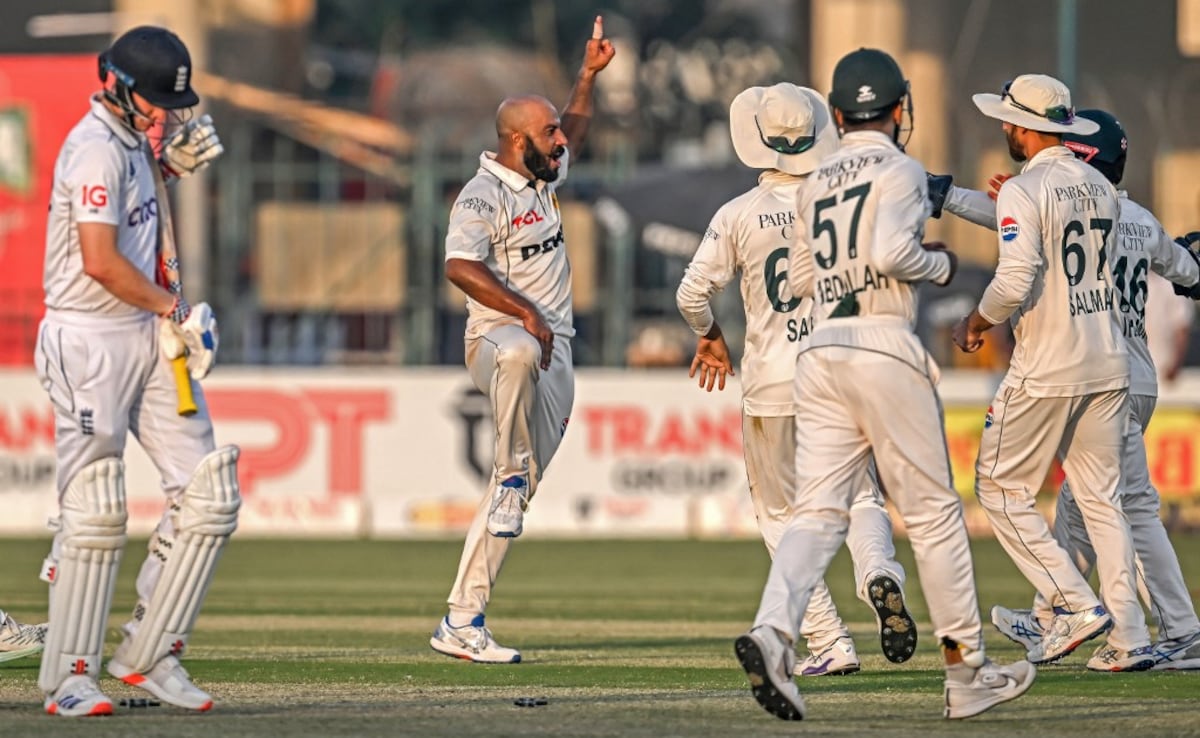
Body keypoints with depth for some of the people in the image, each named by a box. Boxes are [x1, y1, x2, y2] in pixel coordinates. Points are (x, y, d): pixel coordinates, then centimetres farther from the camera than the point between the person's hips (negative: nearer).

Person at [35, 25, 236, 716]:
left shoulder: (132, 141, 13)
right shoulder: (96, 148, -16)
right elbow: (100, 261, -24)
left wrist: (171, 163, 14)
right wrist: (175, 309, -12)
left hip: (149, 335, 9)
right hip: (91, 341, -9)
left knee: (210, 494, 3)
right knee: (95, 512, -8)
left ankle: (150, 652, 8)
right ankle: (70, 677, -2)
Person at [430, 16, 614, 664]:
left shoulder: (544, 176, 16)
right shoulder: (483, 195, -11)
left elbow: (574, 132, 37)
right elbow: (460, 266, -26)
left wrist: (589, 74, 27)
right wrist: (525, 313, -30)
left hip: (554, 351, 8)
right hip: (498, 336, -8)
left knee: (511, 497, 1)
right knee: (519, 353, -46)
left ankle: (462, 624, 0)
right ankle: (514, 468, -32)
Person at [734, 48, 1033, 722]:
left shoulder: (817, 183, 17)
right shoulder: (900, 170, -3)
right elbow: (893, 253, -18)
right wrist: (940, 264, 0)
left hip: (820, 352, 6)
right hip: (884, 346, -6)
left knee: (819, 511, -2)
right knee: (934, 512, 3)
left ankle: (773, 630, -27)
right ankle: (967, 671, 9)